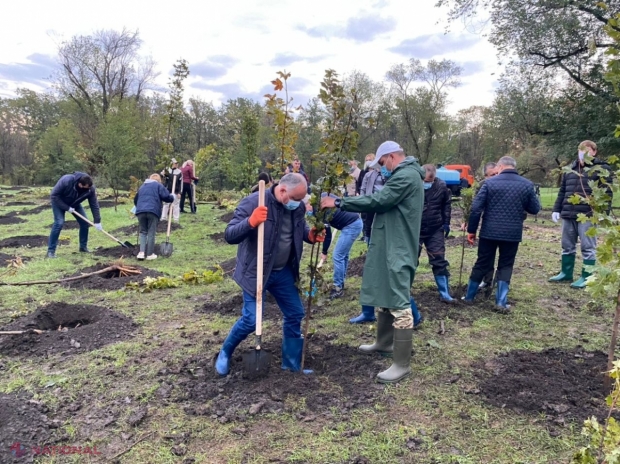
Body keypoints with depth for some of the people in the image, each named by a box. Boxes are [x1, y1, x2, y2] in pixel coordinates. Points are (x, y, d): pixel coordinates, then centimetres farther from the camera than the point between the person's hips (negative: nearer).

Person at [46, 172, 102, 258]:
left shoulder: (90, 189, -28)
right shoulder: (66, 180, -39)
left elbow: (94, 204, -21)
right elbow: (54, 195, -29)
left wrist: (97, 221, -25)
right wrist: (67, 208, -31)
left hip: (74, 204, 4)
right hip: (59, 203, -4)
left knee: (85, 222, -4)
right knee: (59, 223, -20)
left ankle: (83, 246, 15)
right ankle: (51, 251, -12)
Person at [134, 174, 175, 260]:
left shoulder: (142, 186, 28)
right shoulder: (158, 185, 10)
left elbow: (135, 199, 34)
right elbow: (167, 197, -1)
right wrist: (173, 196, 20)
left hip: (140, 211, 4)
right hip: (153, 211, -4)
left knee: (143, 232, 11)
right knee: (151, 233, 2)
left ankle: (141, 252, -4)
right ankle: (150, 254, 5)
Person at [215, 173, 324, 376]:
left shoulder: (298, 207, -5)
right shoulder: (253, 202, -21)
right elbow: (229, 235, -23)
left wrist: (310, 235, -8)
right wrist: (250, 222, -43)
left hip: (284, 272, 6)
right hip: (256, 272, -6)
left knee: (295, 314, 9)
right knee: (251, 319, -6)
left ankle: (292, 365, 28)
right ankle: (224, 353, 24)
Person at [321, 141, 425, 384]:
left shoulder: (406, 176, -16)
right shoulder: (403, 175, 19)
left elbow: (377, 201, -22)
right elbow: (384, 201, 19)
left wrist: (339, 203, -18)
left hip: (398, 249, -11)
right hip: (389, 246, 11)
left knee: (399, 304, -8)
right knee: (385, 296, 20)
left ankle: (402, 364, -1)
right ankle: (385, 342, 36)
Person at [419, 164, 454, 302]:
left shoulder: (442, 186, -6)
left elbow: (446, 205, 8)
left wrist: (446, 223, 5)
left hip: (435, 230, 2)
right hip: (414, 229, -1)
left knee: (439, 261, 4)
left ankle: (445, 294, 13)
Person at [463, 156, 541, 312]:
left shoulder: (490, 182, -4)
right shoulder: (527, 185, 2)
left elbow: (476, 208, -8)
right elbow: (535, 209, 8)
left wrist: (471, 230, -1)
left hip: (489, 232, -1)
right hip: (513, 234, 1)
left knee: (482, 264, 11)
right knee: (505, 266, 13)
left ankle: (469, 296, 23)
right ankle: (501, 302, 7)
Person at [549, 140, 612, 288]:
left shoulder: (602, 169, -1)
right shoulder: (570, 169, 15)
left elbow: (607, 193, -7)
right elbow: (562, 192, 19)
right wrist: (556, 209, 13)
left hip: (588, 216, -6)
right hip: (568, 215, 6)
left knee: (588, 248, 1)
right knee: (567, 246, 14)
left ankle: (586, 277, 10)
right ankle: (566, 273, 26)